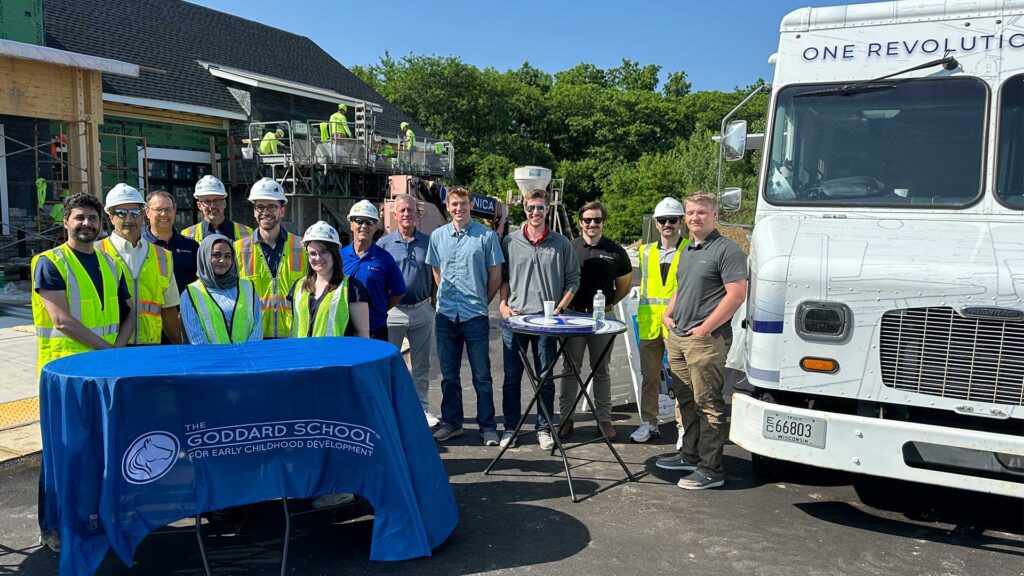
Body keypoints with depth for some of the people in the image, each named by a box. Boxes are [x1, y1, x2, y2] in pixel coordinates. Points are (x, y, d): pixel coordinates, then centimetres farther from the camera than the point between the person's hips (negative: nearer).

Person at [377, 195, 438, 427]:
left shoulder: (427, 242, 4)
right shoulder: (384, 243, 0)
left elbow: (434, 277, 10)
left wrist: (434, 303, 2)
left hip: (422, 310, 2)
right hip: (393, 312, -1)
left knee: (421, 365, 11)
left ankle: (422, 408, 22)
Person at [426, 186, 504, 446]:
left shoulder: (486, 236, -4)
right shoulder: (437, 236, 7)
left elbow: (495, 276, 1)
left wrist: (481, 302, 6)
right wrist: (448, 298, 13)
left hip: (475, 316, -3)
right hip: (445, 315, 3)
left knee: (481, 375, 4)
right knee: (449, 375, 12)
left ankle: (487, 426, 14)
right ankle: (451, 423, 24)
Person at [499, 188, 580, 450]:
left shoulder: (561, 243, 3)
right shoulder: (510, 241, 5)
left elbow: (573, 280, 6)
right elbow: (503, 276, 10)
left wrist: (560, 307, -4)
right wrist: (503, 304, -3)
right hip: (514, 317, 1)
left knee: (545, 377, 7)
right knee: (512, 376, 7)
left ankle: (544, 428, 18)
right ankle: (510, 427, 18)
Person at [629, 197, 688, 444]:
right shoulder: (647, 252, 14)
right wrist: (642, 316, 15)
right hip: (650, 323, 5)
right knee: (648, 376, 10)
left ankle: (684, 425, 10)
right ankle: (648, 423, 21)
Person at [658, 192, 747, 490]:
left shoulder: (727, 250, -10)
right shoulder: (687, 251, 17)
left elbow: (737, 295, -17)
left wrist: (705, 328, -17)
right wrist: (668, 313, 11)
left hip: (706, 340, -9)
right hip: (678, 337, 9)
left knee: (708, 405, -4)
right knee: (687, 400, 18)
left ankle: (711, 470, 3)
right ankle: (690, 454, 31)